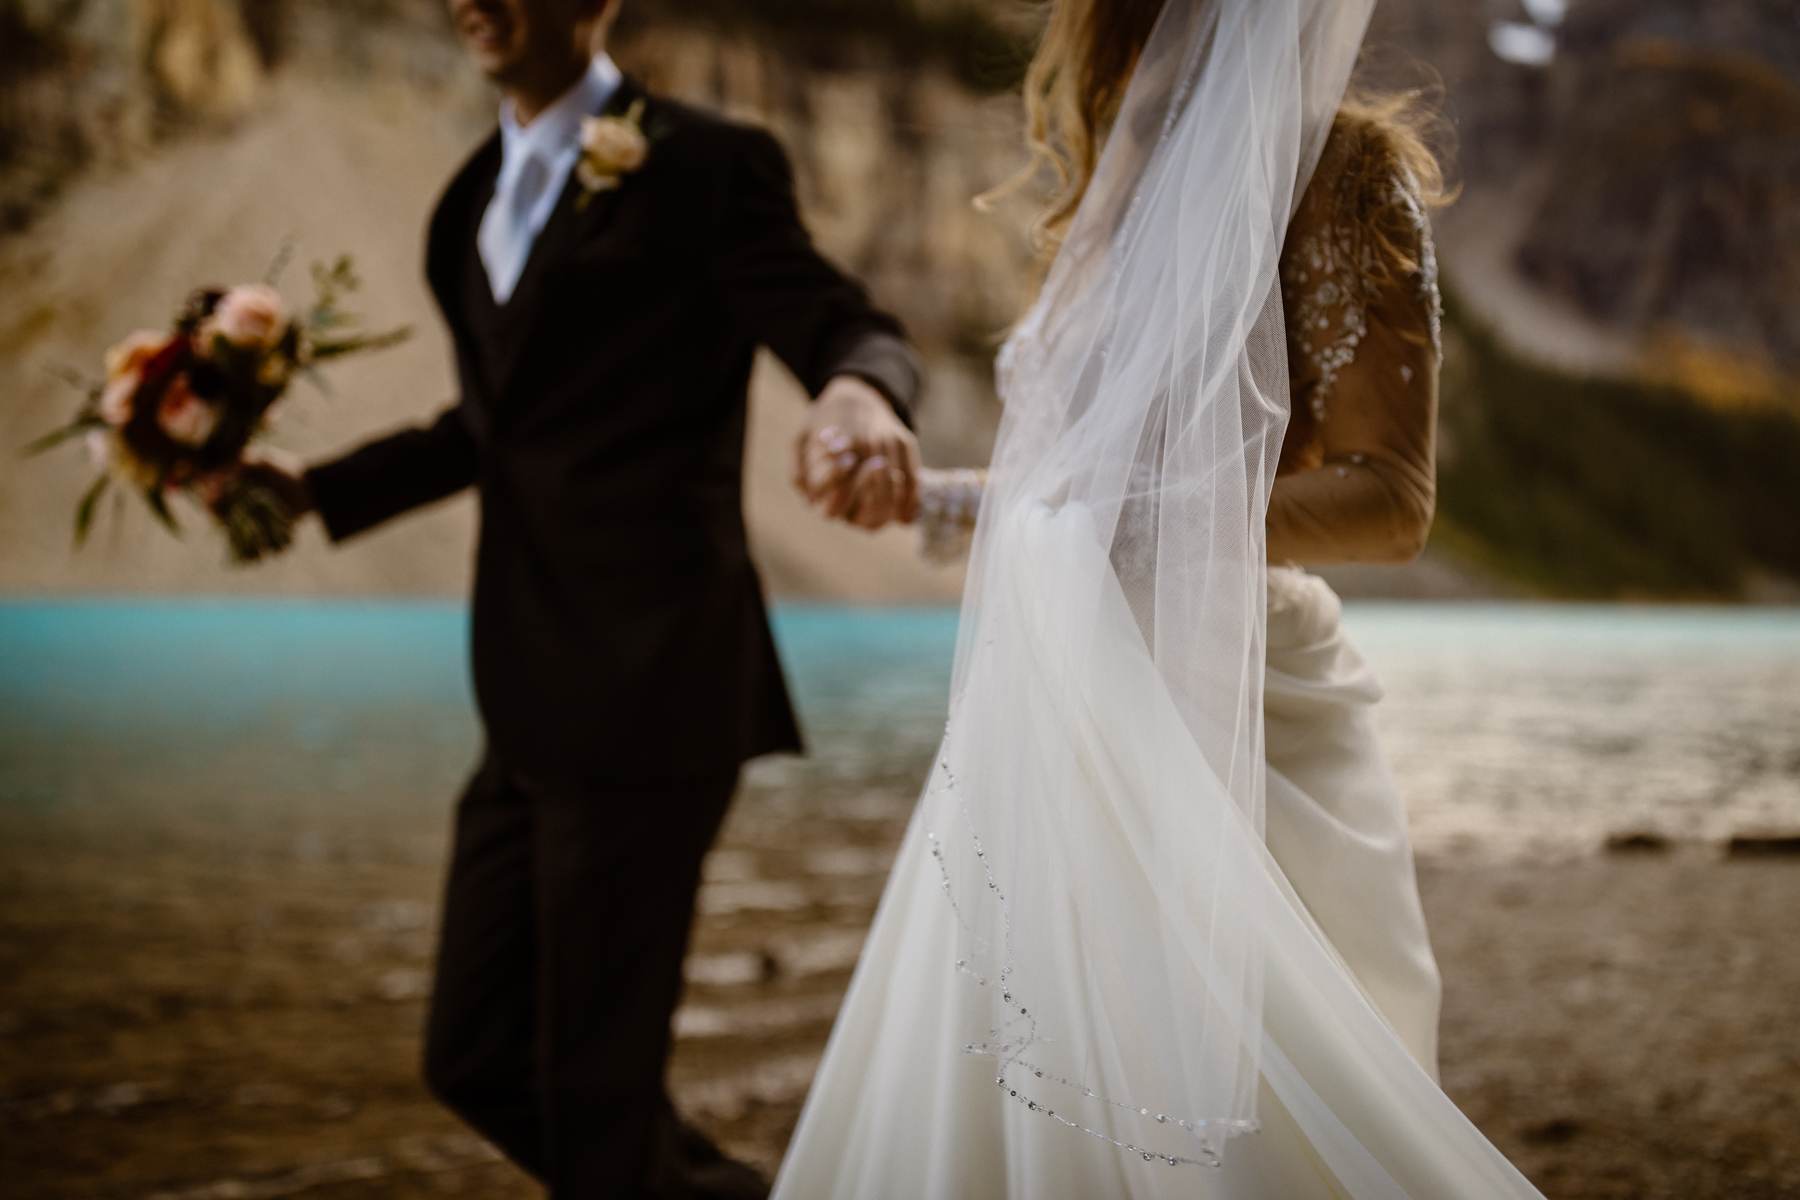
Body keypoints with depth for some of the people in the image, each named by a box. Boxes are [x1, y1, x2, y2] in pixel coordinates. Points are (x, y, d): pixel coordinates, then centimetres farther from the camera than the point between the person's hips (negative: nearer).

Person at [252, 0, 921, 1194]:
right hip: (532, 698, 8)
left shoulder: (703, 164, -5)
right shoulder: (480, 190, 17)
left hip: (647, 690, -8)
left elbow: (852, 329, -9)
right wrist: (315, 489, 21)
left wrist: (860, 389, -33)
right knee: (478, 1057, 14)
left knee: (596, 1082, 0)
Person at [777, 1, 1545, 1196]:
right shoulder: (1141, 188, 16)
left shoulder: (1333, 167, -7)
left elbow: (1391, 497, -14)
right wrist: (938, 496, 24)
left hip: (1211, 716, -8)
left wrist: (1150, 525, -24)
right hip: (1078, 717, 8)